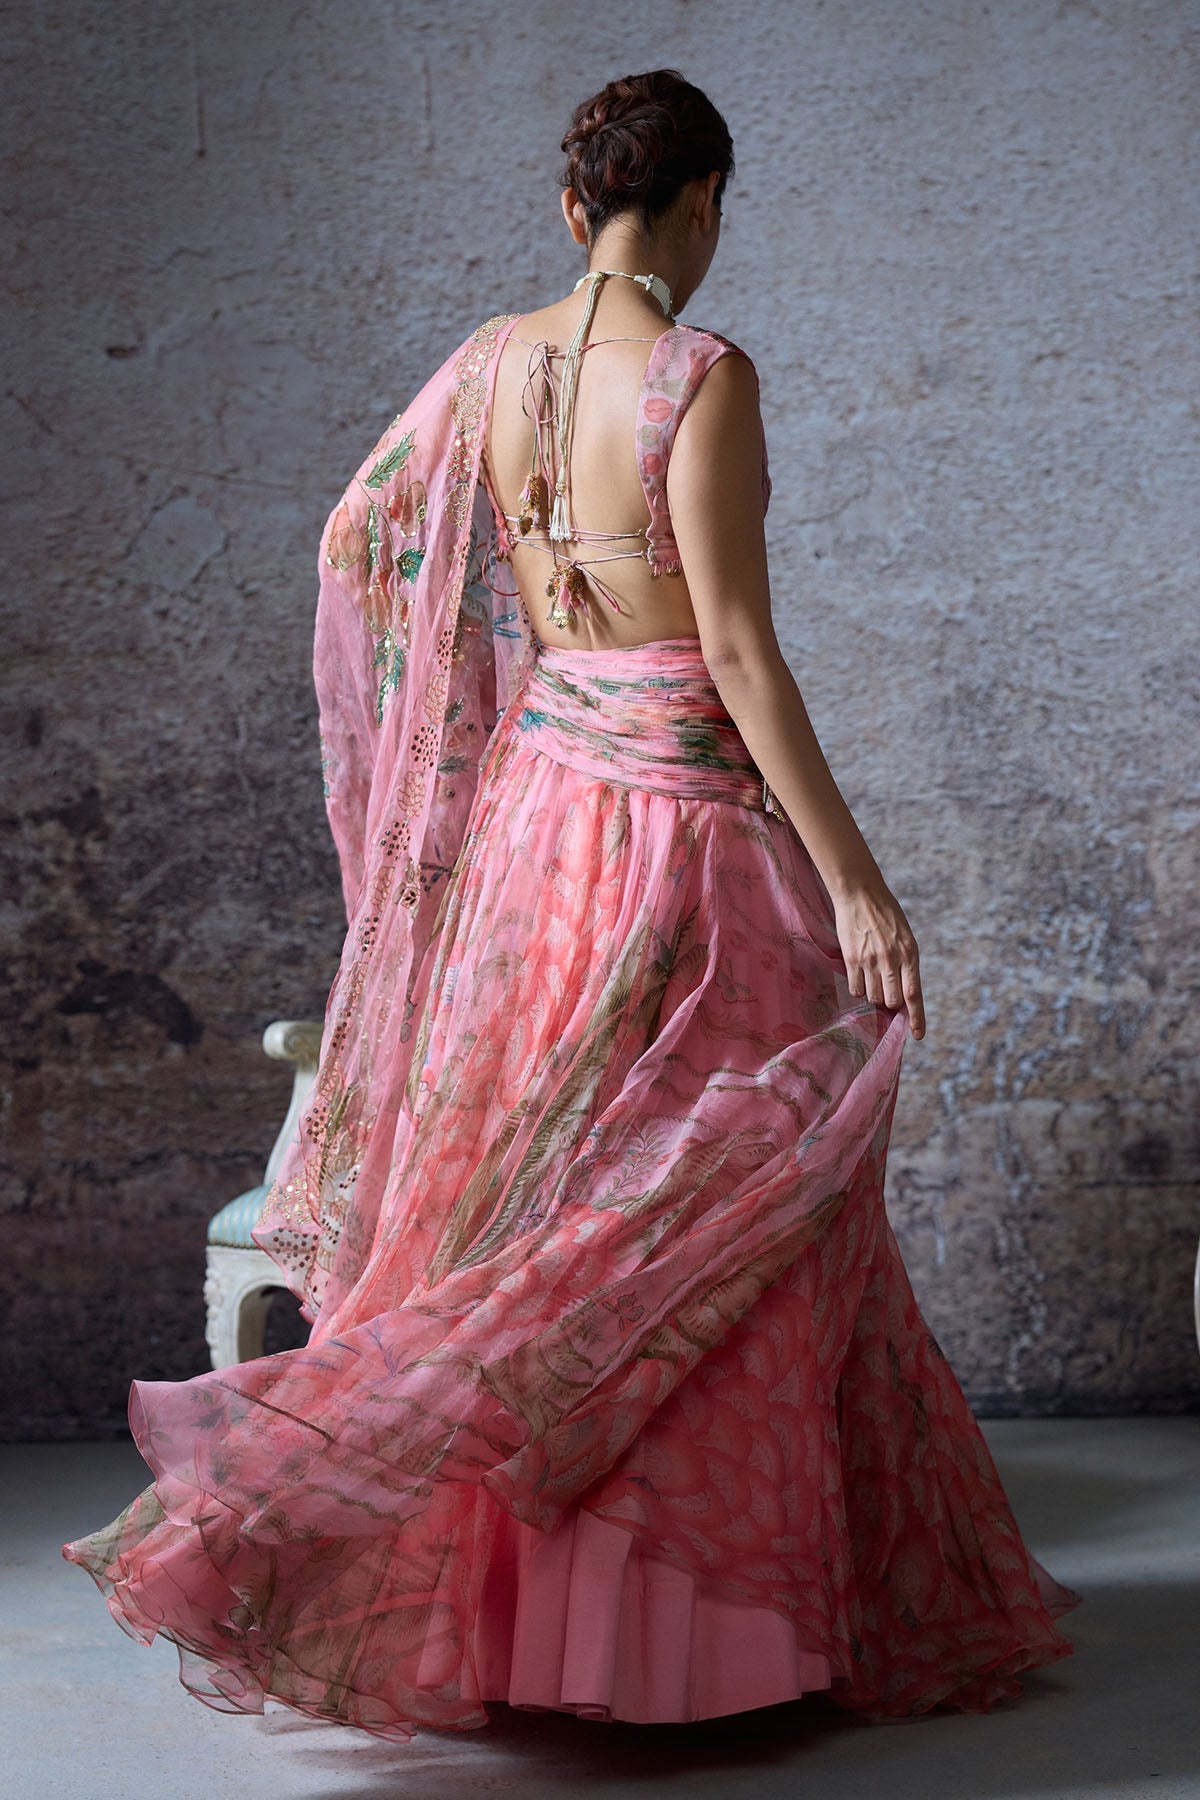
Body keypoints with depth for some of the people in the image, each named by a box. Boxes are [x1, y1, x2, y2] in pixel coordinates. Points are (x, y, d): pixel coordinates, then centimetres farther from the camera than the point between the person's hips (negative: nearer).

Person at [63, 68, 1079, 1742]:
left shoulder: (494, 359, 5)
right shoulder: (702, 376, -15)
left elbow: (357, 537, 15)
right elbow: (736, 646, -19)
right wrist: (853, 878, -16)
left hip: (533, 790, 7)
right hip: (677, 815, -7)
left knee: (530, 1204, 15)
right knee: (705, 1218, 5)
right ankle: (699, 1616, 14)